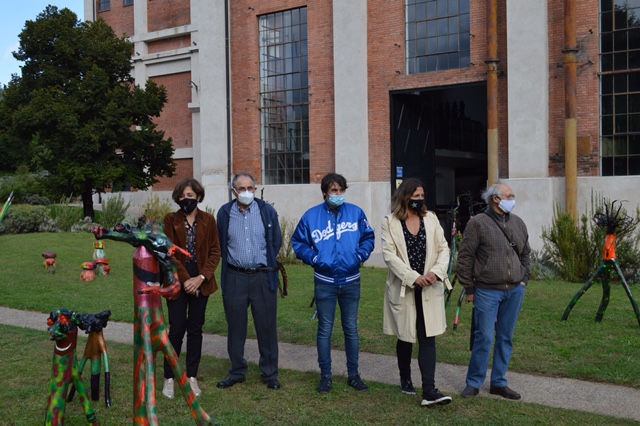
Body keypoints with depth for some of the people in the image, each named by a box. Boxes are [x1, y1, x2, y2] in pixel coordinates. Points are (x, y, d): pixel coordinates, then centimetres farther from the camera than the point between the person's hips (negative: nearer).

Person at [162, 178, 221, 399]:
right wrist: (185, 279, -12)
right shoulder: (171, 220, -1)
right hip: (177, 281, -2)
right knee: (177, 329, -1)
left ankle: (192, 377, 18)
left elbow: (215, 252, 1)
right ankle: (169, 378, 11)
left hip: (201, 281, 2)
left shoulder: (208, 220, 3)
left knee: (195, 329, 8)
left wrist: (200, 278, -10)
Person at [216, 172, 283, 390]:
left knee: (267, 326, 5)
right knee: (235, 327, 9)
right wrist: (233, 261, 11)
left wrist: (267, 263, 10)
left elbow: (276, 241, 8)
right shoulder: (225, 213, 2)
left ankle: (270, 374, 18)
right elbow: (220, 244, 12)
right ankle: (237, 372, 24)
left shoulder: (267, 210, -1)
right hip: (234, 277, 1)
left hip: (263, 276, -1)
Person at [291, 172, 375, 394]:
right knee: (325, 330, 6)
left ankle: (353, 374, 23)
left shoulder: (356, 213, -1)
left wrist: (360, 255, -10)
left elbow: (368, 238, 6)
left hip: (351, 282, 1)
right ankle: (325, 376, 19)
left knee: (351, 329, 10)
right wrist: (314, 258, -10)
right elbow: (298, 242, 4)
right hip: (324, 282, -1)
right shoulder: (311, 216, -3)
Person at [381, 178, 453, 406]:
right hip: (403, 289, -1)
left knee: (428, 339, -4)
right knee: (405, 337, 13)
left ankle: (429, 391, -5)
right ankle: (405, 379, 34)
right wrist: (413, 277, -20)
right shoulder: (390, 222, -4)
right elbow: (389, 255, -12)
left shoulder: (431, 218, 5)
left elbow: (443, 248, 4)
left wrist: (436, 271, -14)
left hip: (429, 289, 1)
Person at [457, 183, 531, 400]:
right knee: (484, 337, -4)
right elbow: (465, 257, -6)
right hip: (487, 291, -5)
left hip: (515, 291, 6)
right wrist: (469, 288, -6)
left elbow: (525, 254, 21)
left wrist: (524, 279, 11)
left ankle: (499, 383, 22)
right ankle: (474, 383, 12)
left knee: (506, 338, 11)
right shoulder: (478, 223, -7)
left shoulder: (518, 223, 11)